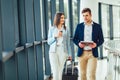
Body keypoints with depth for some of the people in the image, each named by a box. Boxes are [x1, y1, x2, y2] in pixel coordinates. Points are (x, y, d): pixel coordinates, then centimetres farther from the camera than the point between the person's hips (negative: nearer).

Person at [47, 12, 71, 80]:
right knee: (55, 72, -8)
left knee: (60, 71, 6)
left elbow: (68, 42, 7)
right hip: (53, 51, -1)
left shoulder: (66, 29, 6)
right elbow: (49, 42, 3)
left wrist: (69, 54, 4)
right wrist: (55, 36, -13)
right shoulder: (52, 29, 4)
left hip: (63, 51, 1)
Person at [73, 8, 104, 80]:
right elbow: (74, 39, 9)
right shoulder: (79, 26, 7)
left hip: (92, 53, -2)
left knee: (91, 74, -9)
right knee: (82, 74, 8)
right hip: (82, 53, 2)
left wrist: (96, 44, -15)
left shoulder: (97, 26, 4)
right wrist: (78, 43, -12)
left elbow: (101, 40, 5)